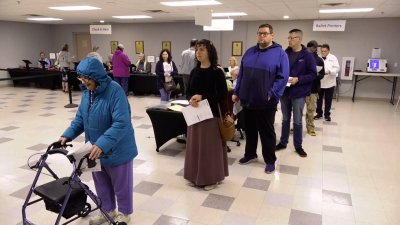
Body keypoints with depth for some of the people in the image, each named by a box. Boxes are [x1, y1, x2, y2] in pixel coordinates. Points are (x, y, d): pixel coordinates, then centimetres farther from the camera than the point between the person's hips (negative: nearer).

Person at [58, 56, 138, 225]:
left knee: (121, 184, 13)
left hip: (117, 149, -7)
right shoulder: (86, 92, 0)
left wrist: (102, 144, -37)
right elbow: (80, 118, 11)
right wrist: (68, 135, -3)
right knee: (101, 183, 22)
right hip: (95, 149, 7)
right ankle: (108, 210, 44)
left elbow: (121, 123, -31)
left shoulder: (115, 90, -25)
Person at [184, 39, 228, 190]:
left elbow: (223, 95, -12)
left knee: (210, 145, 4)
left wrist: (202, 97, -21)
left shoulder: (217, 72, -9)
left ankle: (211, 178, 19)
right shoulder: (194, 72, 7)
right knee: (195, 145, 12)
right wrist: (191, 99, -13)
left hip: (212, 114, -5)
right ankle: (196, 176, 27)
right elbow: (188, 92, 10)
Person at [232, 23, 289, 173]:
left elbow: (283, 77, -11)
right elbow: (241, 74, 13)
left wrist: (272, 94, -18)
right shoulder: (249, 52, 10)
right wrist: (237, 92, 7)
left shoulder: (279, 53, -5)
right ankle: (250, 154, 35)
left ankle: (270, 161, 22)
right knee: (249, 130, 17)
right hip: (247, 100, 5)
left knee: (267, 132, 7)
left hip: (266, 102, -5)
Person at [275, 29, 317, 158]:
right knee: (285, 119, 14)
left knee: (297, 121, 6)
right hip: (284, 92, 3)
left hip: (299, 93, -3)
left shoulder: (308, 56, -7)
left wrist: (298, 79, -20)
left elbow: (313, 74, -8)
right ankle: (283, 142, 27)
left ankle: (298, 146, 19)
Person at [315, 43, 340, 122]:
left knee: (328, 100, 7)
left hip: (329, 83, -1)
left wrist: (329, 71, -26)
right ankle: (319, 113, 24)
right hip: (319, 82, 1)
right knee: (319, 99, 10)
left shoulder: (333, 58, -1)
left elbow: (337, 68, -9)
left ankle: (327, 114, 20)